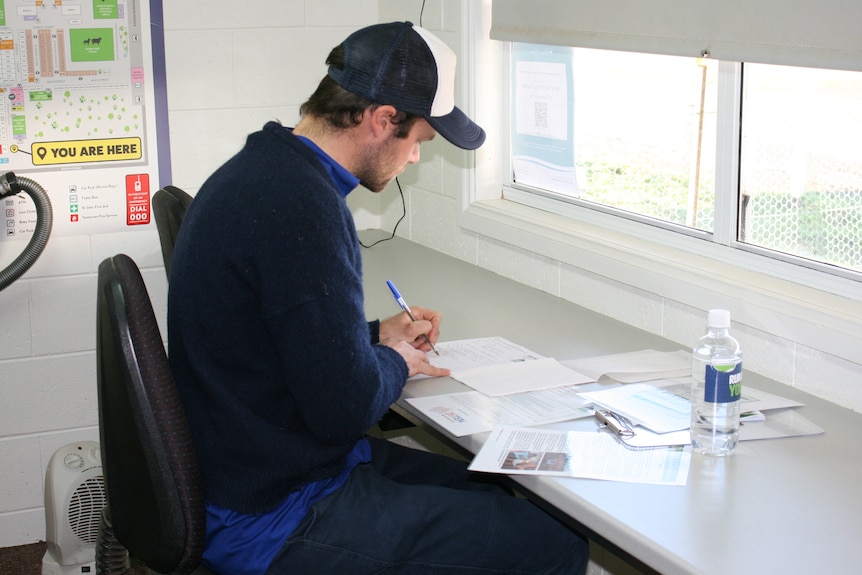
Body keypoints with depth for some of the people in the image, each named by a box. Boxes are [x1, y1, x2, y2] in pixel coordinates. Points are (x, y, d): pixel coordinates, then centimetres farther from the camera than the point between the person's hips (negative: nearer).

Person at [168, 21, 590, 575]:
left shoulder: (260, 169, 7)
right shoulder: (300, 207, -26)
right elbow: (346, 408, -25)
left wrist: (376, 335, 13)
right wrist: (394, 361, -5)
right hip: (274, 522, -10)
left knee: (501, 499, 16)